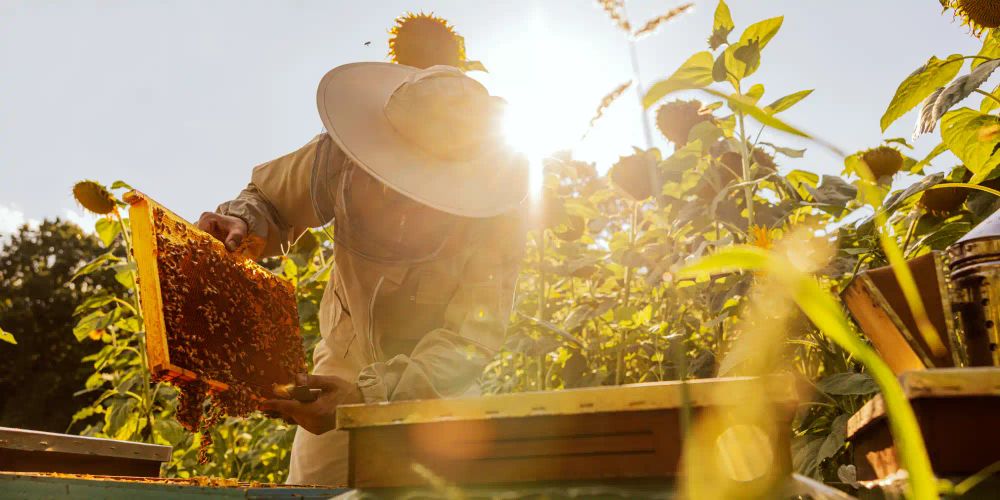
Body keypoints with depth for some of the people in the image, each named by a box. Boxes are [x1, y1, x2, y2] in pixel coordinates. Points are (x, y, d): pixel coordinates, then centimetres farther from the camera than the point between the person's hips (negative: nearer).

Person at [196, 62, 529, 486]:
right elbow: (269, 200, -5)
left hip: (441, 389, -1)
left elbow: (471, 340, -33)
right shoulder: (343, 155, -23)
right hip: (347, 359, 2)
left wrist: (368, 394, -46)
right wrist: (244, 222, -30)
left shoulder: (497, 215, -28)